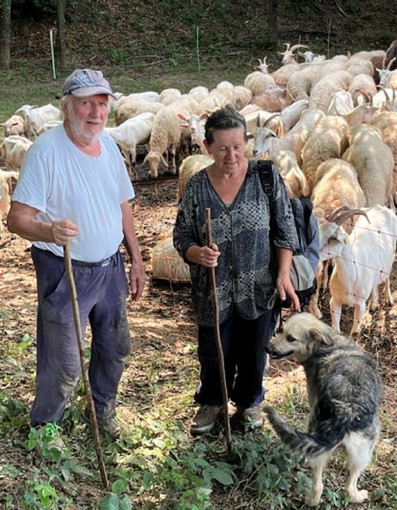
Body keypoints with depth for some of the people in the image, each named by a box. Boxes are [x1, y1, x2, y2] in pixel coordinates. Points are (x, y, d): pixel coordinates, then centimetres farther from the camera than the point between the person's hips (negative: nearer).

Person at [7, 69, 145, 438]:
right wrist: (50, 231, -44)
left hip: (110, 268, 7)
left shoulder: (108, 145, 3)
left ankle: (103, 407, 48)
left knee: (115, 348, 21)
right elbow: (17, 218, -24)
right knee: (64, 366, 4)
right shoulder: (46, 151, -20)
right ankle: (43, 428, 30)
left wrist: (136, 260, 12)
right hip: (64, 273, -6)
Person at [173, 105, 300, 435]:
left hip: (259, 290, 0)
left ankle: (249, 402, 43)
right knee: (214, 355, 14)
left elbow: (285, 231, -3)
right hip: (214, 293, 1)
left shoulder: (267, 177, -8)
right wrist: (197, 253, -23)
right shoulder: (196, 187, -7)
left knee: (254, 353, 16)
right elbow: (182, 237, -1)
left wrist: (283, 275, -12)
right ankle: (211, 402, 42)